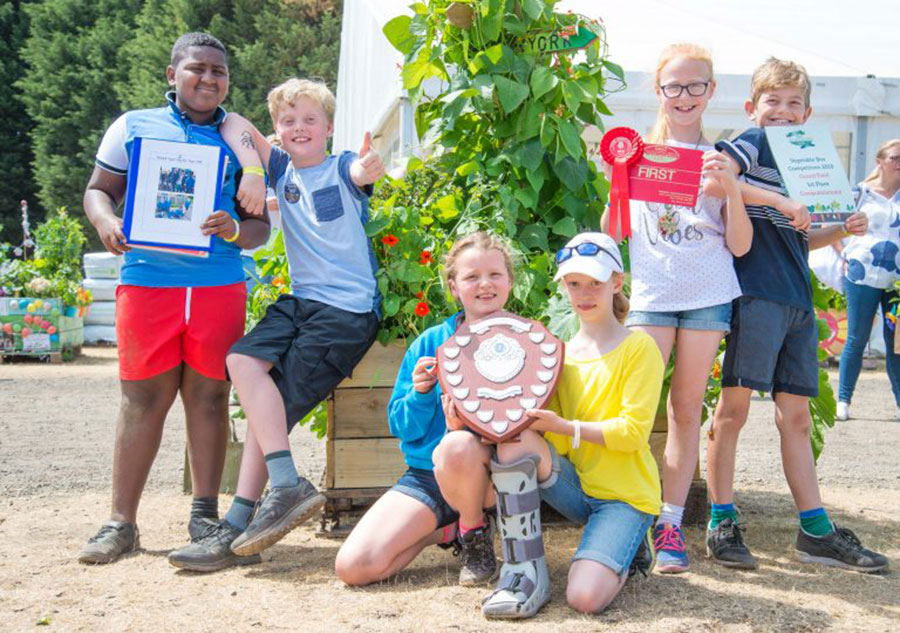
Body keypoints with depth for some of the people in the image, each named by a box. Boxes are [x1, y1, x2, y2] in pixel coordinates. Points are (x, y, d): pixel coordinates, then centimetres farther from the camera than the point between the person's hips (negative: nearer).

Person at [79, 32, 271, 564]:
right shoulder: (133, 127, 12)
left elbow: (261, 226, 11)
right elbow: (98, 190, 12)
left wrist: (236, 230, -12)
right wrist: (106, 223, -11)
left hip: (220, 286, 1)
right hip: (147, 280, -1)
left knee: (209, 396, 3)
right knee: (143, 398, 0)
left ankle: (205, 512, 14)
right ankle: (122, 522, 6)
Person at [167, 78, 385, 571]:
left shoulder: (341, 167, -1)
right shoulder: (282, 168, 13)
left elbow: (360, 174, -25)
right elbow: (233, 124, 15)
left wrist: (368, 167, -50)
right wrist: (250, 172, -4)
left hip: (349, 310, -6)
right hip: (300, 300, 6)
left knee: (273, 400, -16)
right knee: (243, 361, -17)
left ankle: (238, 526, -14)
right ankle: (288, 484, -21)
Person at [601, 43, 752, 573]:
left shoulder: (720, 159, 10)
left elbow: (739, 246, 5)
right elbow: (614, 233, 7)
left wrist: (731, 187, -10)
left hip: (708, 295, 1)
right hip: (651, 293, -1)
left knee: (687, 409, 3)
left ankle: (671, 523, 9)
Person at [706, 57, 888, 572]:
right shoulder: (752, 145, 0)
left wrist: (843, 230, 12)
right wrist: (778, 201, -21)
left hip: (798, 301, 8)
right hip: (757, 294, -7)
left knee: (796, 415, 10)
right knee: (734, 408, -6)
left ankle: (816, 530, 14)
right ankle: (723, 523, 2)